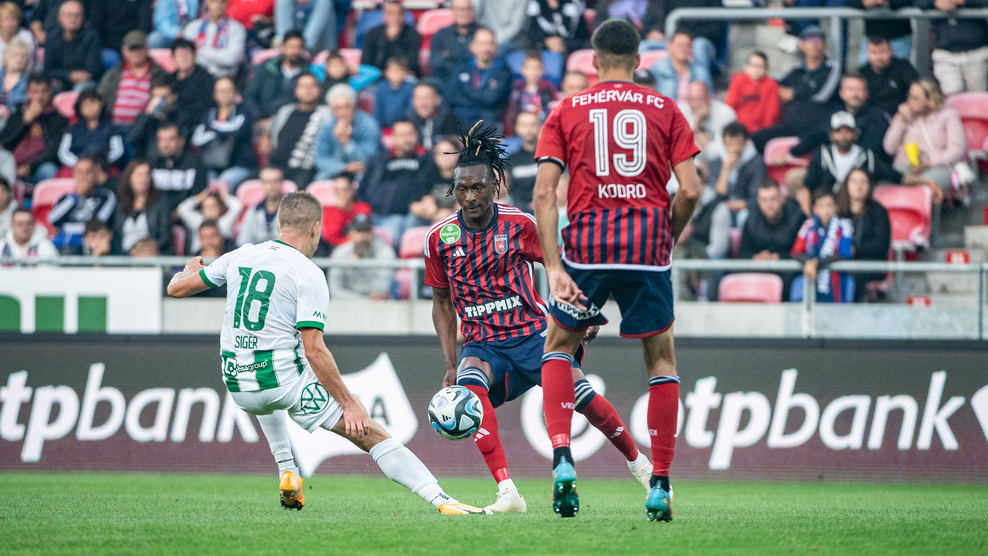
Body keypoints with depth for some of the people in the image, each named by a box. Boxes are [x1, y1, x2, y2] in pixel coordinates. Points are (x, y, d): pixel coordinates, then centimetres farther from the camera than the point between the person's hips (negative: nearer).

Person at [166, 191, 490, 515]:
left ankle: (287, 473, 31)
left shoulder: (240, 256, 6)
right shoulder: (308, 274, -10)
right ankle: (440, 500, -17)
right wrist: (349, 403, -12)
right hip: (286, 380, -6)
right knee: (372, 435, -4)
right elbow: (314, 350, -17)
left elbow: (177, 288, 16)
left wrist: (190, 269, 39)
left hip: (238, 385, 6)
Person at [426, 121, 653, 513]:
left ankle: (638, 462, 13)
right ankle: (507, 493, -38)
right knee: (470, 381, -33)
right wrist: (450, 364, 3)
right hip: (481, 344, 1)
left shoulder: (519, 225, -5)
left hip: (532, 333, 0)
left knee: (579, 392, -18)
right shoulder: (440, 238, -1)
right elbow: (442, 302, 11)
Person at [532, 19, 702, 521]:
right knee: (661, 358, 14)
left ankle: (562, 459, 0)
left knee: (558, 347, 20)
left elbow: (544, 192, -2)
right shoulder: (665, 111, 8)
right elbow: (690, 190, -1)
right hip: (648, 244, 0)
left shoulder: (565, 112, 8)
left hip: (586, 243, 0)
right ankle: (660, 485, 8)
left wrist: (554, 267, -6)